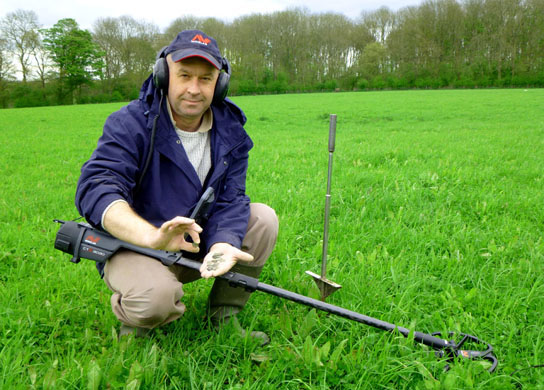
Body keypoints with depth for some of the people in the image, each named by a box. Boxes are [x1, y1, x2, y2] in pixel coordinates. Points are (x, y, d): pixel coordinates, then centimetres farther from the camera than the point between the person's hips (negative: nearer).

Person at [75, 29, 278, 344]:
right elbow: (95, 188, -27)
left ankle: (224, 316, 1)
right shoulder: (129, 124, -14)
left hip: (198, 244, 5)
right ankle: (133, 319, 5)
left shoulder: (230, 133, 0)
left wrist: (223, 244, -31)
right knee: (156, 296, -35)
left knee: (264, 219, -12)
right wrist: (153, 236, -46)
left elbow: (229, 200, -7)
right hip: (134, 245, -5)